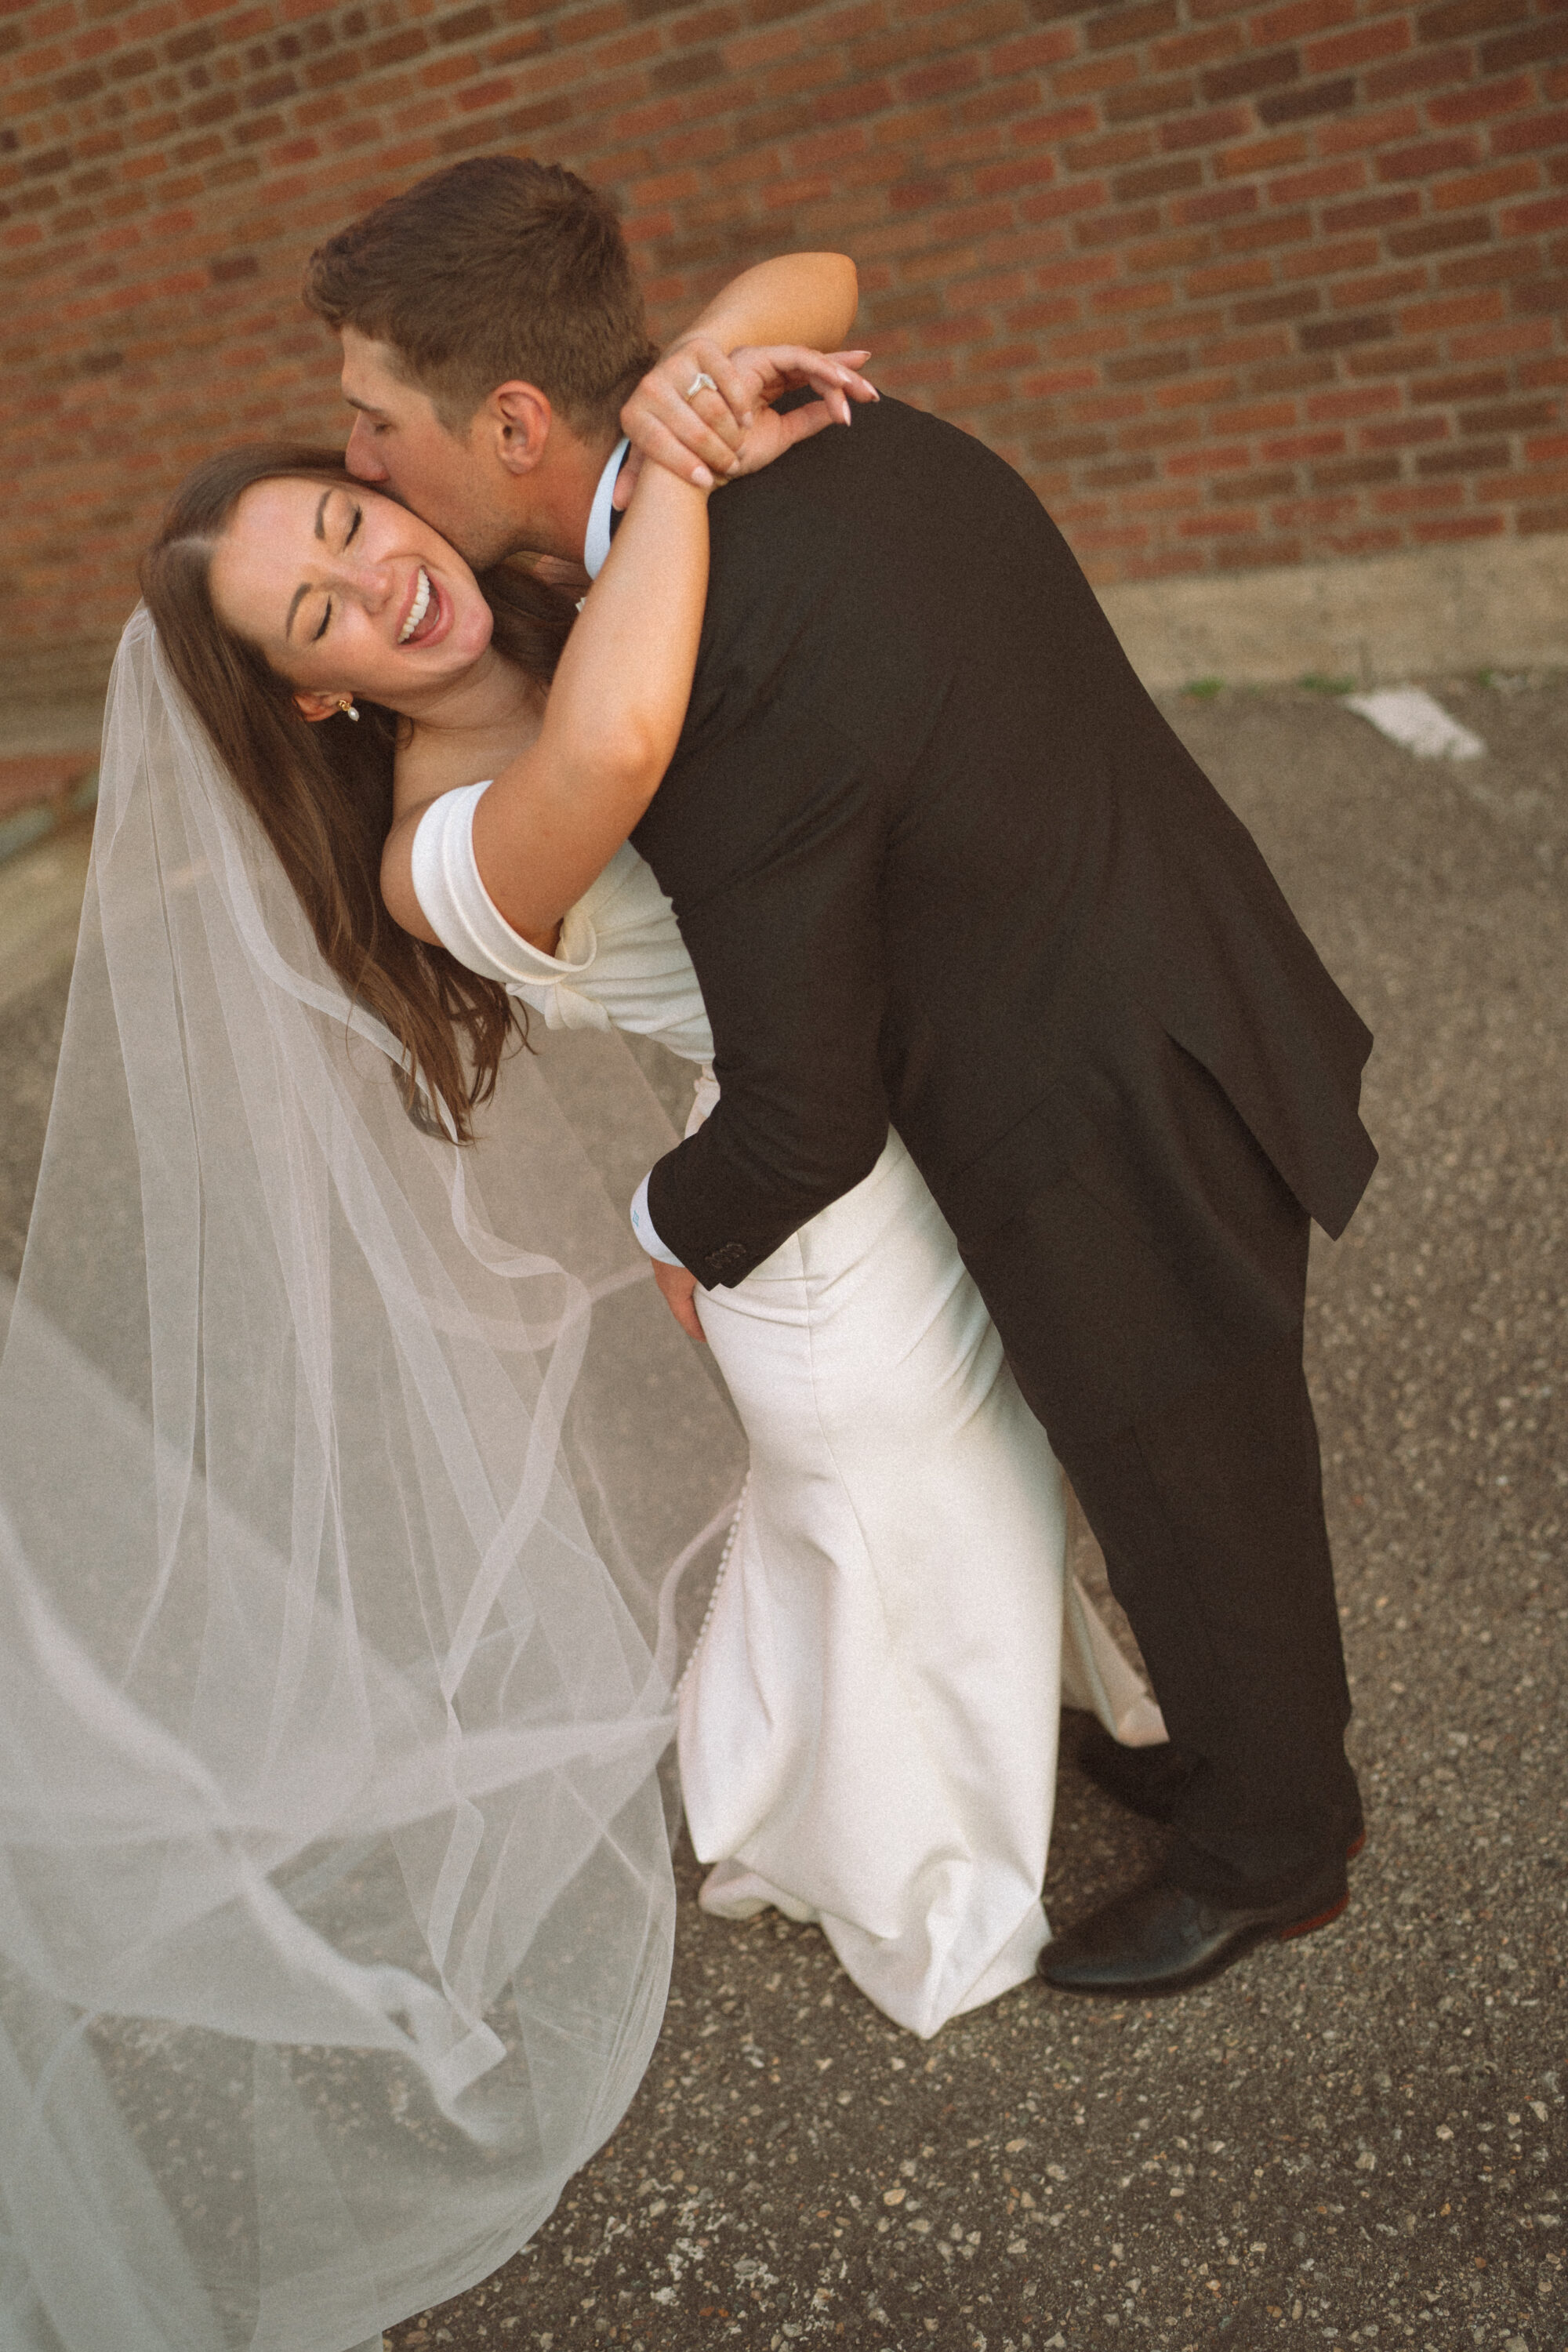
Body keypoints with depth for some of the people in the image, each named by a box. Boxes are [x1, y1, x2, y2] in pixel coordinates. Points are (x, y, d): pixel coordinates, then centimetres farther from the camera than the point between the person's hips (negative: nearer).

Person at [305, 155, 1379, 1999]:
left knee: (1199, 1523, 18)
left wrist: (680, 1228, 0)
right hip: (1216, 1022, 9)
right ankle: (1247, 1745, 57)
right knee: (1216, 1476, 29)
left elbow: (804, 1119, -22)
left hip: (1121, 1163, -8)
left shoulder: (713, 692, -30)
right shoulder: (872, 446, -4)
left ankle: (1265, 1850, 47)